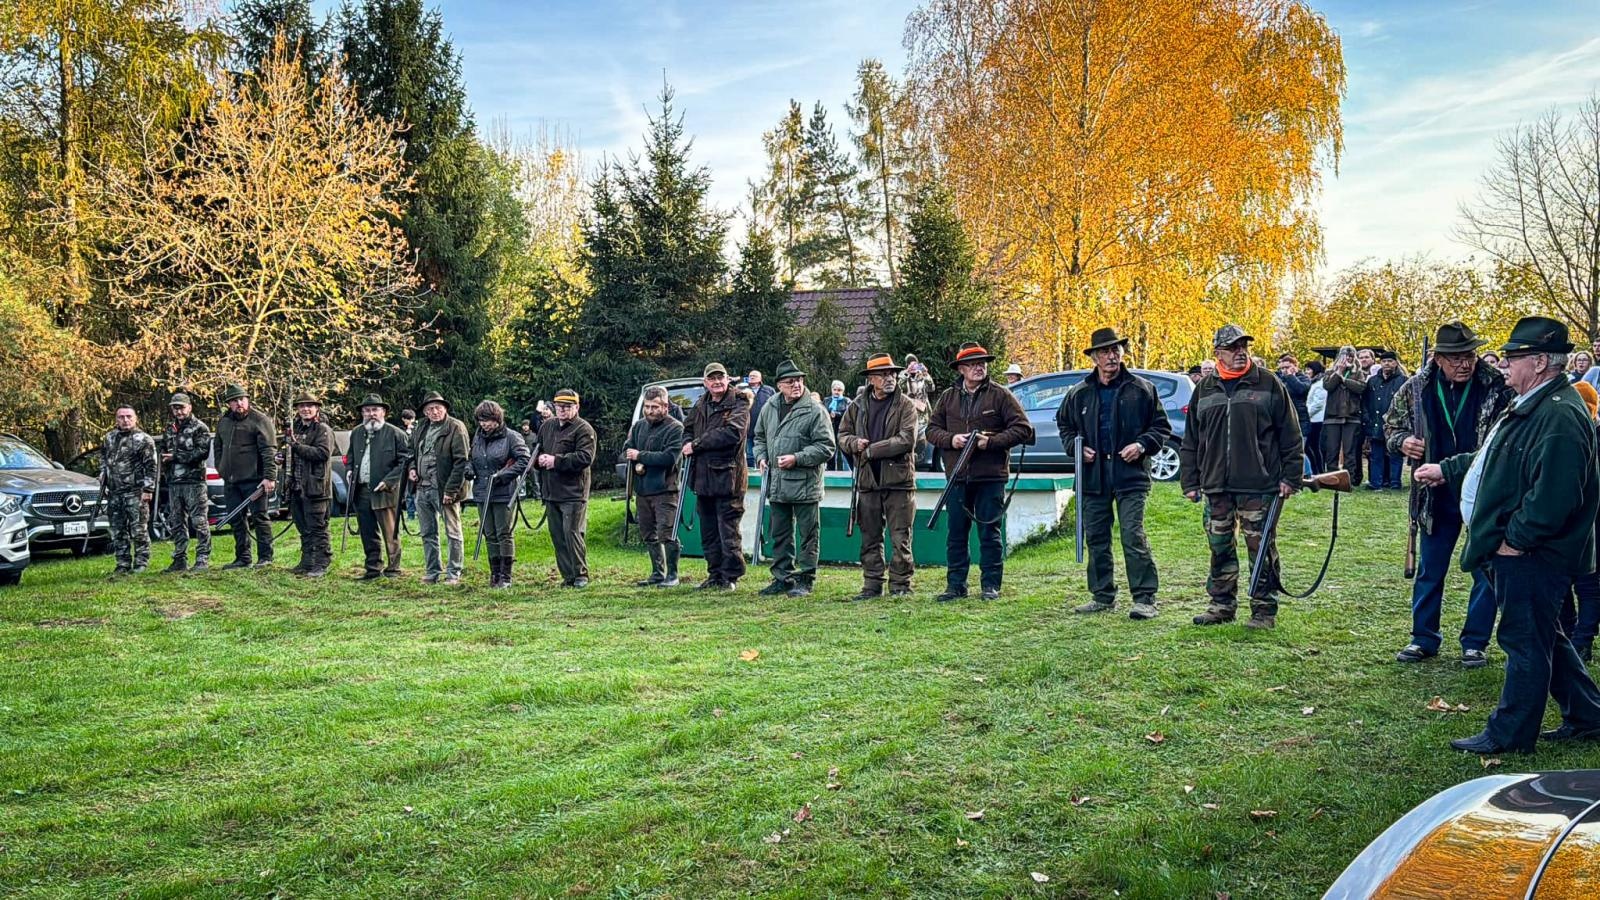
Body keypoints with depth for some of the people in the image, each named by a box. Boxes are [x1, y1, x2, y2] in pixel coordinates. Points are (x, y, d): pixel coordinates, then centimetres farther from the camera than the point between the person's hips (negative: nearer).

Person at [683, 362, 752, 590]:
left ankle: (731, 576, 5)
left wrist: (697, 444, -16)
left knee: (728, 530, -3)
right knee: (708, 531, 13)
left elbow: (733, 433, -21)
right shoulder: (700, 406, 15)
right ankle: (715, 575, 23)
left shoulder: (738, 404, -7)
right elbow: (688, 430, 26)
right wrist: (688, 445, 1)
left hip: (727, 475, -7)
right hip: (702, 476, 7)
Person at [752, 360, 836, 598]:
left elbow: (826, 447, -10)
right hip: (776, 486, 6)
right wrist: (761, 457, 6)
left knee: (808, 535, 2)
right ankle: (782, 578, 23)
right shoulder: (769, 409, 9)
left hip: (805, 485, -5)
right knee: (780, 535, 13)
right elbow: (759, 437, 24)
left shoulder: (815, 410, -9)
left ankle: (805, 579, 11)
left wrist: (797, 458, -17)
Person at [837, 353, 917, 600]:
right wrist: (855, 443, -8)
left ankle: (900, 585, 9)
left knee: (900, 538, 0)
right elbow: (843, 435, 16)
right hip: (867, 481, 4)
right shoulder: (858, 405, 10)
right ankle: (872, 585, 18)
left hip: (898, 480, -4)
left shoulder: (905, 405, -2)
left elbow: (907, 440, -14)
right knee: (870, 538, 10)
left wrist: (871, 450, -13)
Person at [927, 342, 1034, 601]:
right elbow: (932, 429, 12)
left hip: (991, 476, -3)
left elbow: (1023, 429, -4)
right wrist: (950, 439, -9)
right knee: (955, 533, 7)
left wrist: (992, 441, -14)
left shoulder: (1000, 395, 0)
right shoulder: (948, 397, 10)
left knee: (990, 533, 2)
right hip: (957, 477, 3)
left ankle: (991, 584, 12)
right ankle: (956, 585, 16)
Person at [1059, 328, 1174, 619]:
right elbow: (1064, 424, 22)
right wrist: (1076, 447, 4)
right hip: (1092, 476, 4)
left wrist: (1143, 444, -9)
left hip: (1131, 475, -3)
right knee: (1096, 539, 9)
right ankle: (1102, 596, 20)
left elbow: (1162, 427, 8)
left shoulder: (1142, 389, 3)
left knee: (1134, 537, -9)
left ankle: (1145, 598, -5)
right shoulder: (1078, 393, 9)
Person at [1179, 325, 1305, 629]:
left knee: (1261, 550, 2)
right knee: (1219, 548, 10)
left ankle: (1264, 610, 10)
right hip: (1216, 487, 3)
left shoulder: (1269, 385, 1)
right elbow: (1190, 442, 13)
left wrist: (1290, 476, -3)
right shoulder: (1204, 390, 10)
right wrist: (1190, 482, 9)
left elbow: (1290, 436, 2)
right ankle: (1222, 605, 21)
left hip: (1259, 486, -3)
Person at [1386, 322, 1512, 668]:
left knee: (1486, 571, 7)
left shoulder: (1498, 387, -11)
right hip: (1437, 494, 2)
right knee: (1429, 570, 11)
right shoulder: (1416, 388, -4)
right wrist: (1402, 442, -13)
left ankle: (1475, 643, 20)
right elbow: (1391, 425, 9)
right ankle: (1423, 638, 24)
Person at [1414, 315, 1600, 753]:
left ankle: (1508, 734, 11)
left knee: (1525, 641, 1)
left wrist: (1514, 538, -22)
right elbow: (1493, 459, 27)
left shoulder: (1559, 416, -22)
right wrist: (1447, 470, 29)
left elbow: (1552, 494, -29)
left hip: (1533, 554, -11)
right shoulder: (1533, 406, 13)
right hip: (1517, 548, 11)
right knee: (1542, 636, 20)